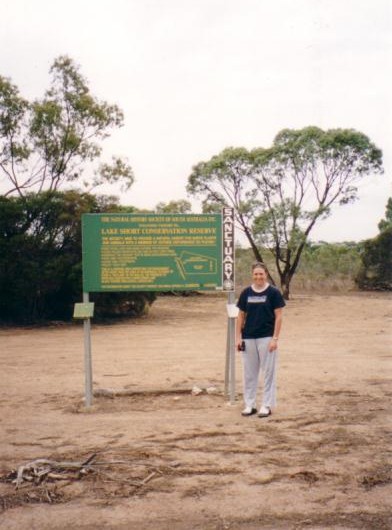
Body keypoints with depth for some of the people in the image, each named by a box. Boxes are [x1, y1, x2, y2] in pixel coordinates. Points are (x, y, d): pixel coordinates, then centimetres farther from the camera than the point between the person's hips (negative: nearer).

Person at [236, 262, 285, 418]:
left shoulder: (273, 292, -4)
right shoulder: (246, 293, 5)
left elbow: (278, 316, -5)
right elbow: (241, 315, 9)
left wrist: (275, 338, -11)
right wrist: (238, 337, 3)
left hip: (267, 338, -3)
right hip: (248, 338, 4)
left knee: (268, 372, 3)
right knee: (249, 373, 10)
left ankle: (267, 405, 13)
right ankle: (249, 405, 20)